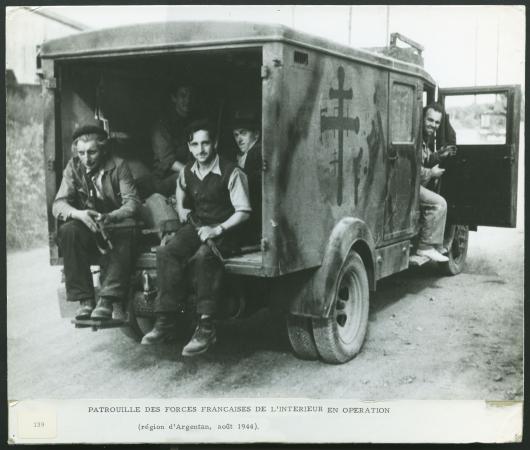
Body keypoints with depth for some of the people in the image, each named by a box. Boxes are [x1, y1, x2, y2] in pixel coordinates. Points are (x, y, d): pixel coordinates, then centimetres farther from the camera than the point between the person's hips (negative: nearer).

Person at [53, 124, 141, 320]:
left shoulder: (118, 166, -4)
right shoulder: (73, 168, 1)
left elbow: (132, 201, -12)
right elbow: (58, 205, -8)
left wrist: (110, 217, -34)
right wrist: (78, 214, -32)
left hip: (116, 225, -2)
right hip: (87, 228, 2)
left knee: (124, 237, -35)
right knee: (67, 231, -30)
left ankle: (107, 300, -38)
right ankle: (84, 300, -28)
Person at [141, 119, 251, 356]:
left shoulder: (231, 172, -9)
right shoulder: (186, 172, 10)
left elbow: (243, 212, -11)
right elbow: (181, 199, 29)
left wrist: (218, 229, -21)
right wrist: (182, 210, 9)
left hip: (224, 229, -5)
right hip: (196, 226, 5)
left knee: (203, 256, -37)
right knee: (166, 252, -25)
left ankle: (206, 328, -32)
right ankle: (165, 320, -21)